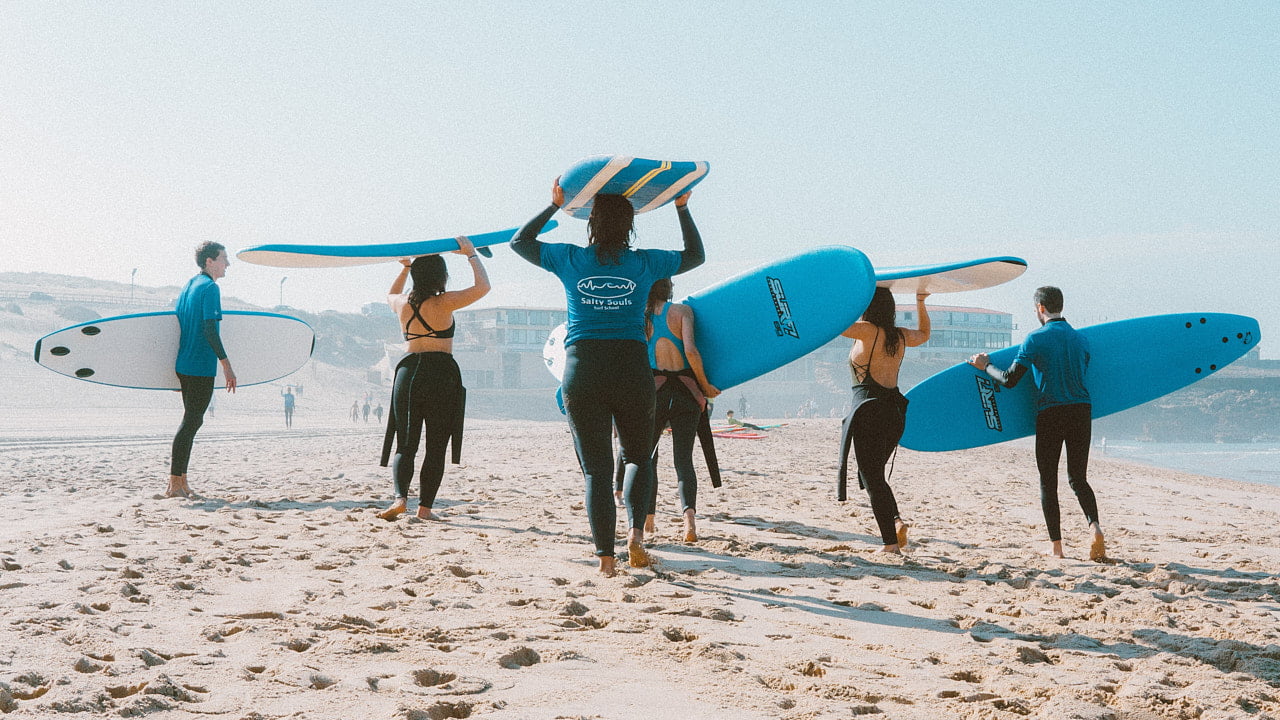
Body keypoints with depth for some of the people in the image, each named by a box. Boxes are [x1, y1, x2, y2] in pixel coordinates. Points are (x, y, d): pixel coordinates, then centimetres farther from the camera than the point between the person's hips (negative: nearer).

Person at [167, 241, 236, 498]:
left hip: (184, 365, 9)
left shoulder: (189, 285, 16)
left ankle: (181, 482, 18)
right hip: (201, 366, -9)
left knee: (192, 420, 15)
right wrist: (227, 365, -20)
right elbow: (210, 330, -21)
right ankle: (174, 485, -7)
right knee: (191, 421, -7)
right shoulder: (210, 287, -12)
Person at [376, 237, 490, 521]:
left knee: (405, 445, 8)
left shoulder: (402, 303, 8)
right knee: (435, 448, 3)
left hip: (407, 371, 4)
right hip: (441, 373, -4)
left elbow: (390, 295, 33)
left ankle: (400, 498, -12)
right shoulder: (443, 303, -8)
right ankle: (425, 507, 1)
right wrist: (471, 254, 4)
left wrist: (406, 268, 33)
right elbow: (482, 287, -6)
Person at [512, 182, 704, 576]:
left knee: (596, 468, 5)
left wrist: (554, 205, 23)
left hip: (582, 370, 0)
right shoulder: (644, 263, 3)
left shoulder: (570, 260, 3)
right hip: (632, 367, 0)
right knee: (638, 456, 18)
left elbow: (520, 241, 21)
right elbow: (695, 255, 22)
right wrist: (682, 208, 26)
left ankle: (605, 556, 2)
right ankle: (636, 531, -3)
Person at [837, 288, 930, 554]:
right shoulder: (900, 336, 11)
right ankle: (897, 521, 2)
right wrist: (920, 302, 38)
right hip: (895, 412, 7)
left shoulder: (868, 331, -9)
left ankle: (890, 542, -5)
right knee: (875, 474, 21)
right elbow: (924, 334, 33)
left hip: (869, 410, -7)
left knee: (871, 477, -1)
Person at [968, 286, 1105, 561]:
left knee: (1048, 481, 6)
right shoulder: (1081, 339, 9)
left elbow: (1009, 380, -8)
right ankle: (1095, 525, -11)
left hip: (1050, 414, -4)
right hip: (1082, 411, 4)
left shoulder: (1036, 339, -7)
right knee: (1078, 478, 14)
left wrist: (985, 366, 10)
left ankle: (1056, 547, 6)